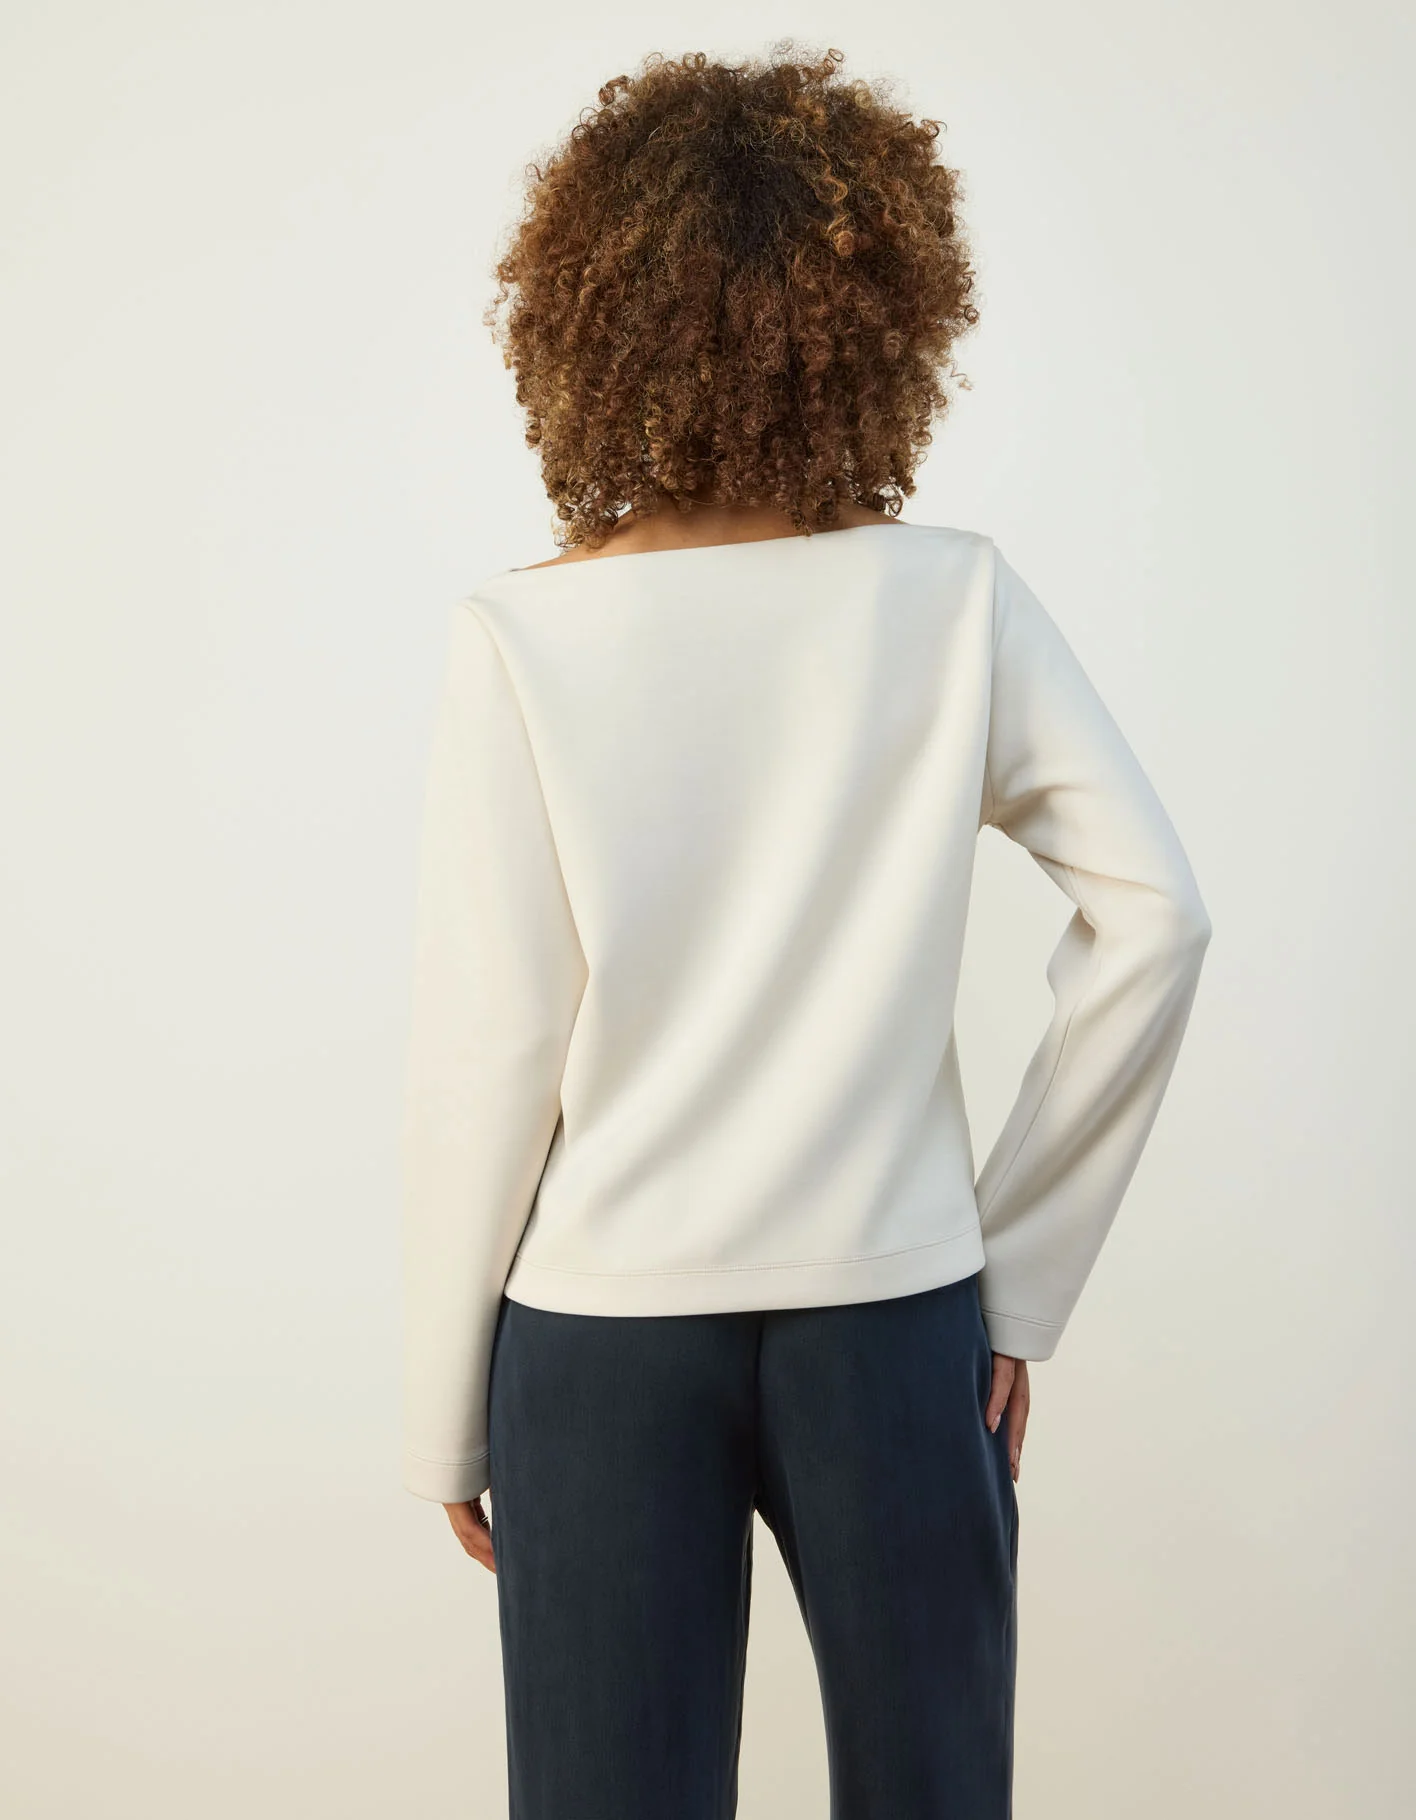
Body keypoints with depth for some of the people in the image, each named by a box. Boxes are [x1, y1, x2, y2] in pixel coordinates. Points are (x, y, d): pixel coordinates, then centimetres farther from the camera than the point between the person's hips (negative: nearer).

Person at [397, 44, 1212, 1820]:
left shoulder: (523, 637, -10)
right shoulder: (956, 600, -5)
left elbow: (488, 1054, -9)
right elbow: (1152, 916, -7)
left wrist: (445, 1413, 2)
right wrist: (1025, 1266, 2)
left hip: (603, 1335, -1)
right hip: (895, 1313, 2)